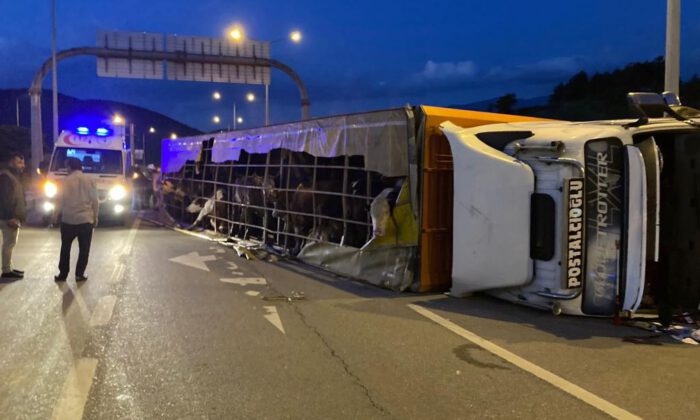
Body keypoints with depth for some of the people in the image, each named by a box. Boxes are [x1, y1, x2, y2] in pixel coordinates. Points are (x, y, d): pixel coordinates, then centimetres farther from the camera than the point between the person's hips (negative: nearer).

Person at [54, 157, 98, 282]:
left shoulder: (66, 181, -3)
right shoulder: (90, 180, 1)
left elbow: (60, 200, -4)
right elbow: (95, 200, 0)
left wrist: (56, 211, 12)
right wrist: (95, 217, 8)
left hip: (68, 220, 0)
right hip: (86, 220, 0)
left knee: (65, 248, 13)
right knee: (84, 249, 6)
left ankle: (63, 274, 15)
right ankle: (79, 274, 4)